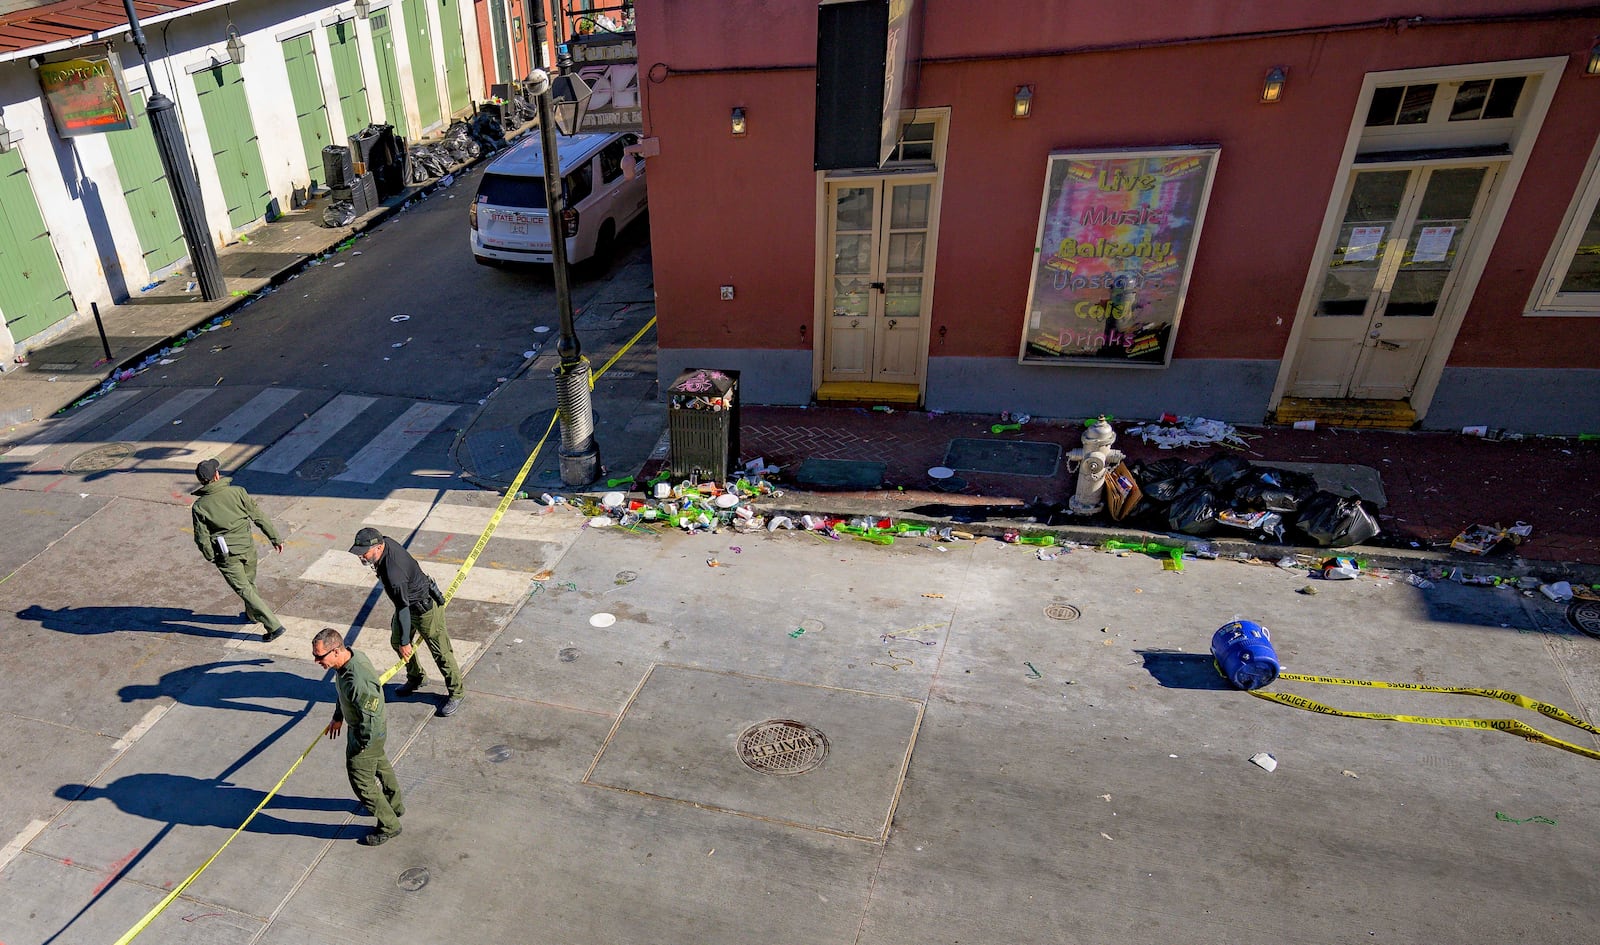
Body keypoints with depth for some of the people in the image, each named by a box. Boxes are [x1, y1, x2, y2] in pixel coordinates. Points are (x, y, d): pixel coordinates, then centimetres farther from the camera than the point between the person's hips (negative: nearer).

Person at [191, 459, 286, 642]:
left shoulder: (198, 506, -10)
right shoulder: (237, 492, -9)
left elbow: (202, 538, -5)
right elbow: (259, 517, -5)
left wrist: (210, 557, 12)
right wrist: (275, 538, 3)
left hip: (226, 555, -3)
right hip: (247, 547, 3)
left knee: (244, 589, 1)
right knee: (250, 582, 25)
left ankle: (273, 626, -6)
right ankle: (252, 614, 46)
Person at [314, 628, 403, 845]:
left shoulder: (358, 681, -41)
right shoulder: (346, 658, -12)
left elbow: (370, 717, -32)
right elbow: (343, 694, 9)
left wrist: (361, 744, -18)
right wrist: (337, 717, 19)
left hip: (368, 733, -9)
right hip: (359, 725, 9)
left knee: (362, 781, 8)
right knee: (379, 764, 29)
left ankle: (389, 825, 27)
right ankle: (395, 805, 53)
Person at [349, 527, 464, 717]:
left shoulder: (393, 573, -38)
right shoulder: (385, 541, -12)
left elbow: (403, 609, -28)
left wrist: (405, 642, -18)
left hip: (425, 607, -10)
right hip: (408, 601, 10)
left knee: (440, 651, 4)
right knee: (396, 642, 23)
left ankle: (456, 692, 21)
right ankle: (415, 678, 45)